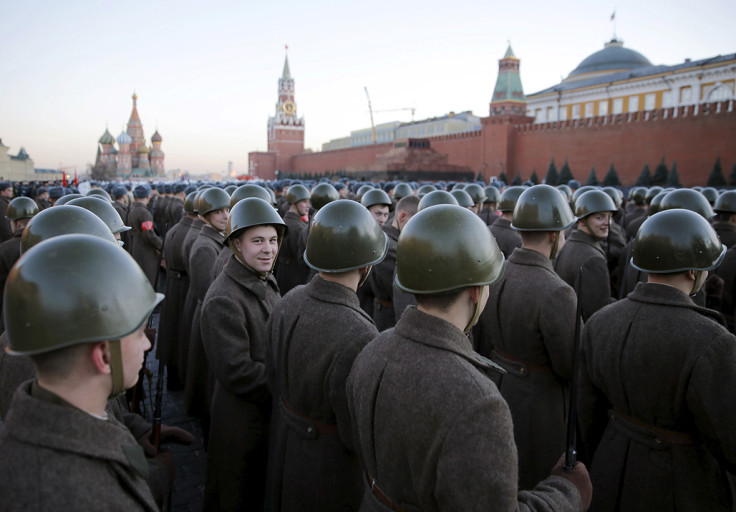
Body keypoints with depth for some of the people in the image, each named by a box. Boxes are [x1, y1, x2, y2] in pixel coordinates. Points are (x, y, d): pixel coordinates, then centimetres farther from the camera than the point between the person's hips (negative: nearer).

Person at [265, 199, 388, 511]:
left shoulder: (289, 301, -12)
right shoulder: (358, 337, -36)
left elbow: (273, 376, 3)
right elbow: (360, 436, -28)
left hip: (284, 450, 6)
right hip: (330, 473, -6)